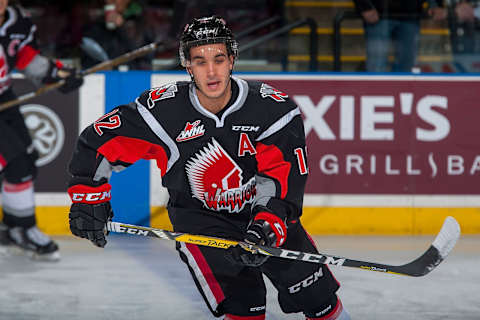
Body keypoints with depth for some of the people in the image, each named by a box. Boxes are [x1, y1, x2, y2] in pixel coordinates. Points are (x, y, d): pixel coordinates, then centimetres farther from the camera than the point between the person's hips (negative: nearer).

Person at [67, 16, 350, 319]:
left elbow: (284, 175, -23)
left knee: (317, 295, 3)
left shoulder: (273, 106, -19)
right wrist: (89, 198, -14)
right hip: (199, 215, -2)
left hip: (264, 211, 2)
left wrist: (266, 226, -38)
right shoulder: (162, 110, -20)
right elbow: (98, 141, -10)